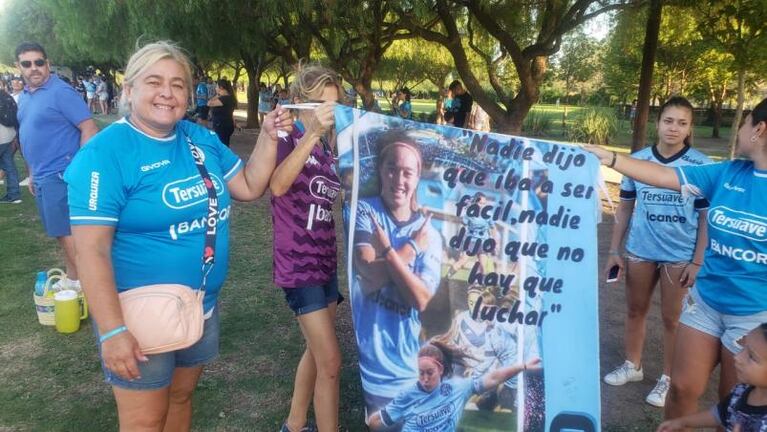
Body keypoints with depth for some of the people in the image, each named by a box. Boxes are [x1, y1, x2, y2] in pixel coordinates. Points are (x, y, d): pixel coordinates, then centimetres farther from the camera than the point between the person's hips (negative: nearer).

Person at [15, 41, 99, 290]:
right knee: (61, 232, 16)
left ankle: (79, 283, 6)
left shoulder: (61, 92, -13)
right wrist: (32, 173, 21)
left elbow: (89, 128, -17)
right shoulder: (25, 97, 13)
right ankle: (72, 279, 28)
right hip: (42, 177, 9)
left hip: (60, 174, -8)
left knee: (67, 232, -5)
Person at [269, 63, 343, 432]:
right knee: (330, 362, -7)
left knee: (316, 351, 19)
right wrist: (312, 134, -39)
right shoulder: (287, 138, -12)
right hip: (298, 264, -8)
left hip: (325, 260, 8)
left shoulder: (328, 145, 9)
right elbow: (277, 185, -33)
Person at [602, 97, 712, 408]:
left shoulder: (701, 165, -10)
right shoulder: (637, 159, -3)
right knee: (635, 310, 16)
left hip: (679, 255, -3)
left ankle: (668, 379, 25)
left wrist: (698, 261, -10)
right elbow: (625, 207, 5)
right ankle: (632, 366, 35)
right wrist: (614, 250, 3)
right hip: (640, 250, 3)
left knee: (672, 318, 9)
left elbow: (707, 217, -5)